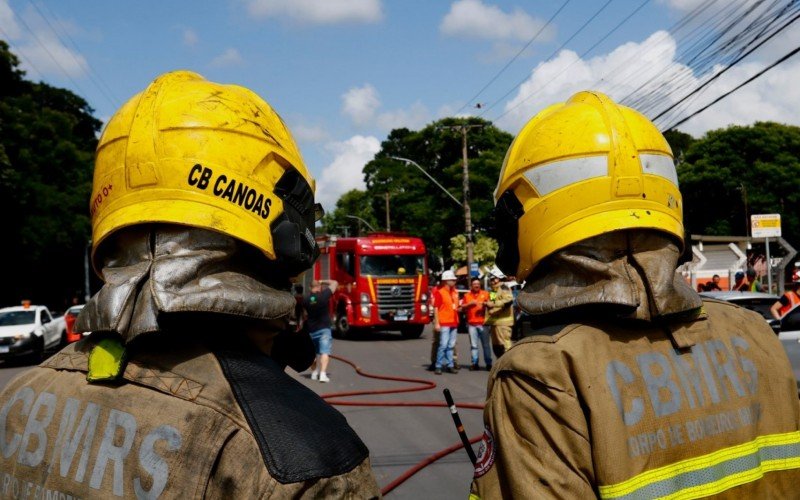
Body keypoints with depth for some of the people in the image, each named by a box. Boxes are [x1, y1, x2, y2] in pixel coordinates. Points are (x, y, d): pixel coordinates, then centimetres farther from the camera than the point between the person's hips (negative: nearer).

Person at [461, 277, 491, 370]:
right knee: (473, 345, 0)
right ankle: (475, 363, 4)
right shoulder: (467, 295, 13)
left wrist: (485, 303, -13)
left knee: (485, 344, 0)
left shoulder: (485, 294, 10)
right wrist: (470, 304, -7)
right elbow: (462, 307, 9)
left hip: (483, 323, -1)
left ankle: (488, 363, 3)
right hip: (471, 323, 1)